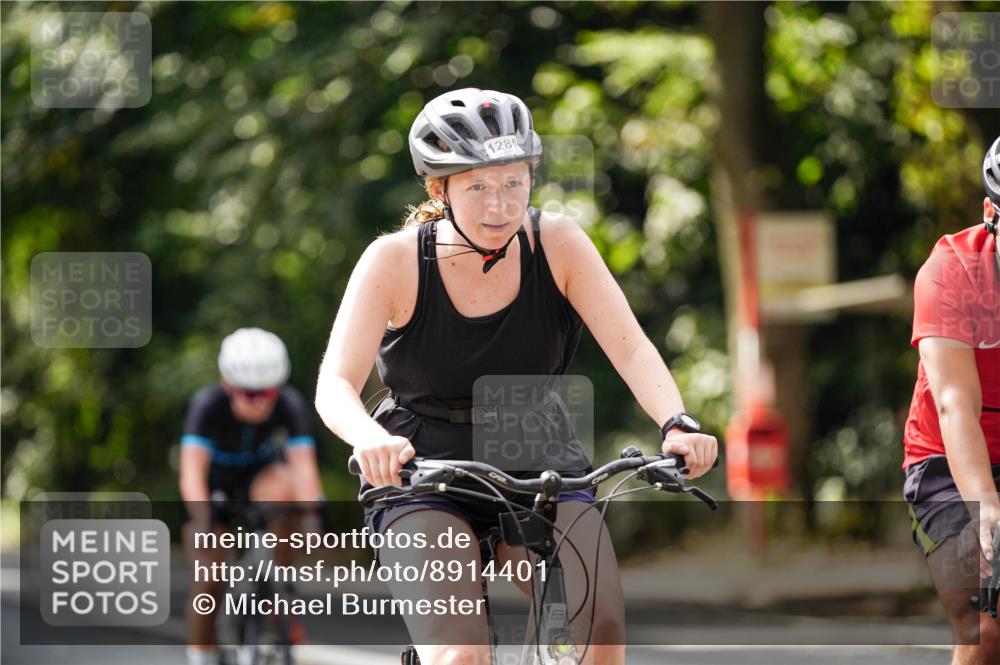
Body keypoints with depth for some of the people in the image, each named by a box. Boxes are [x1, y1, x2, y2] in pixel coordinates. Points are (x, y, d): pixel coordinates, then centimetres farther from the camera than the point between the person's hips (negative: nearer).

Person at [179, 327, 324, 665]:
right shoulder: (208, 405, -31)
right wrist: (203, 521, -56)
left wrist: (313, 512, -54)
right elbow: (192, 471, -41)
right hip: (213, 485, 0)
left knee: (281, 488, -35)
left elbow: (304, 466, -36)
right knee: (208, 581, -14)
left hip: (259, 475, 1)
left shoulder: (291, 405, -27)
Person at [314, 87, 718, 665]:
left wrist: (678, 424, -34)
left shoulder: (557, 244, -8)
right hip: (423, 478, -2)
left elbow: (630, 348, -14)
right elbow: (336, 385, -21)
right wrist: (373, 441, -43)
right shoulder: (394, 261, -13)